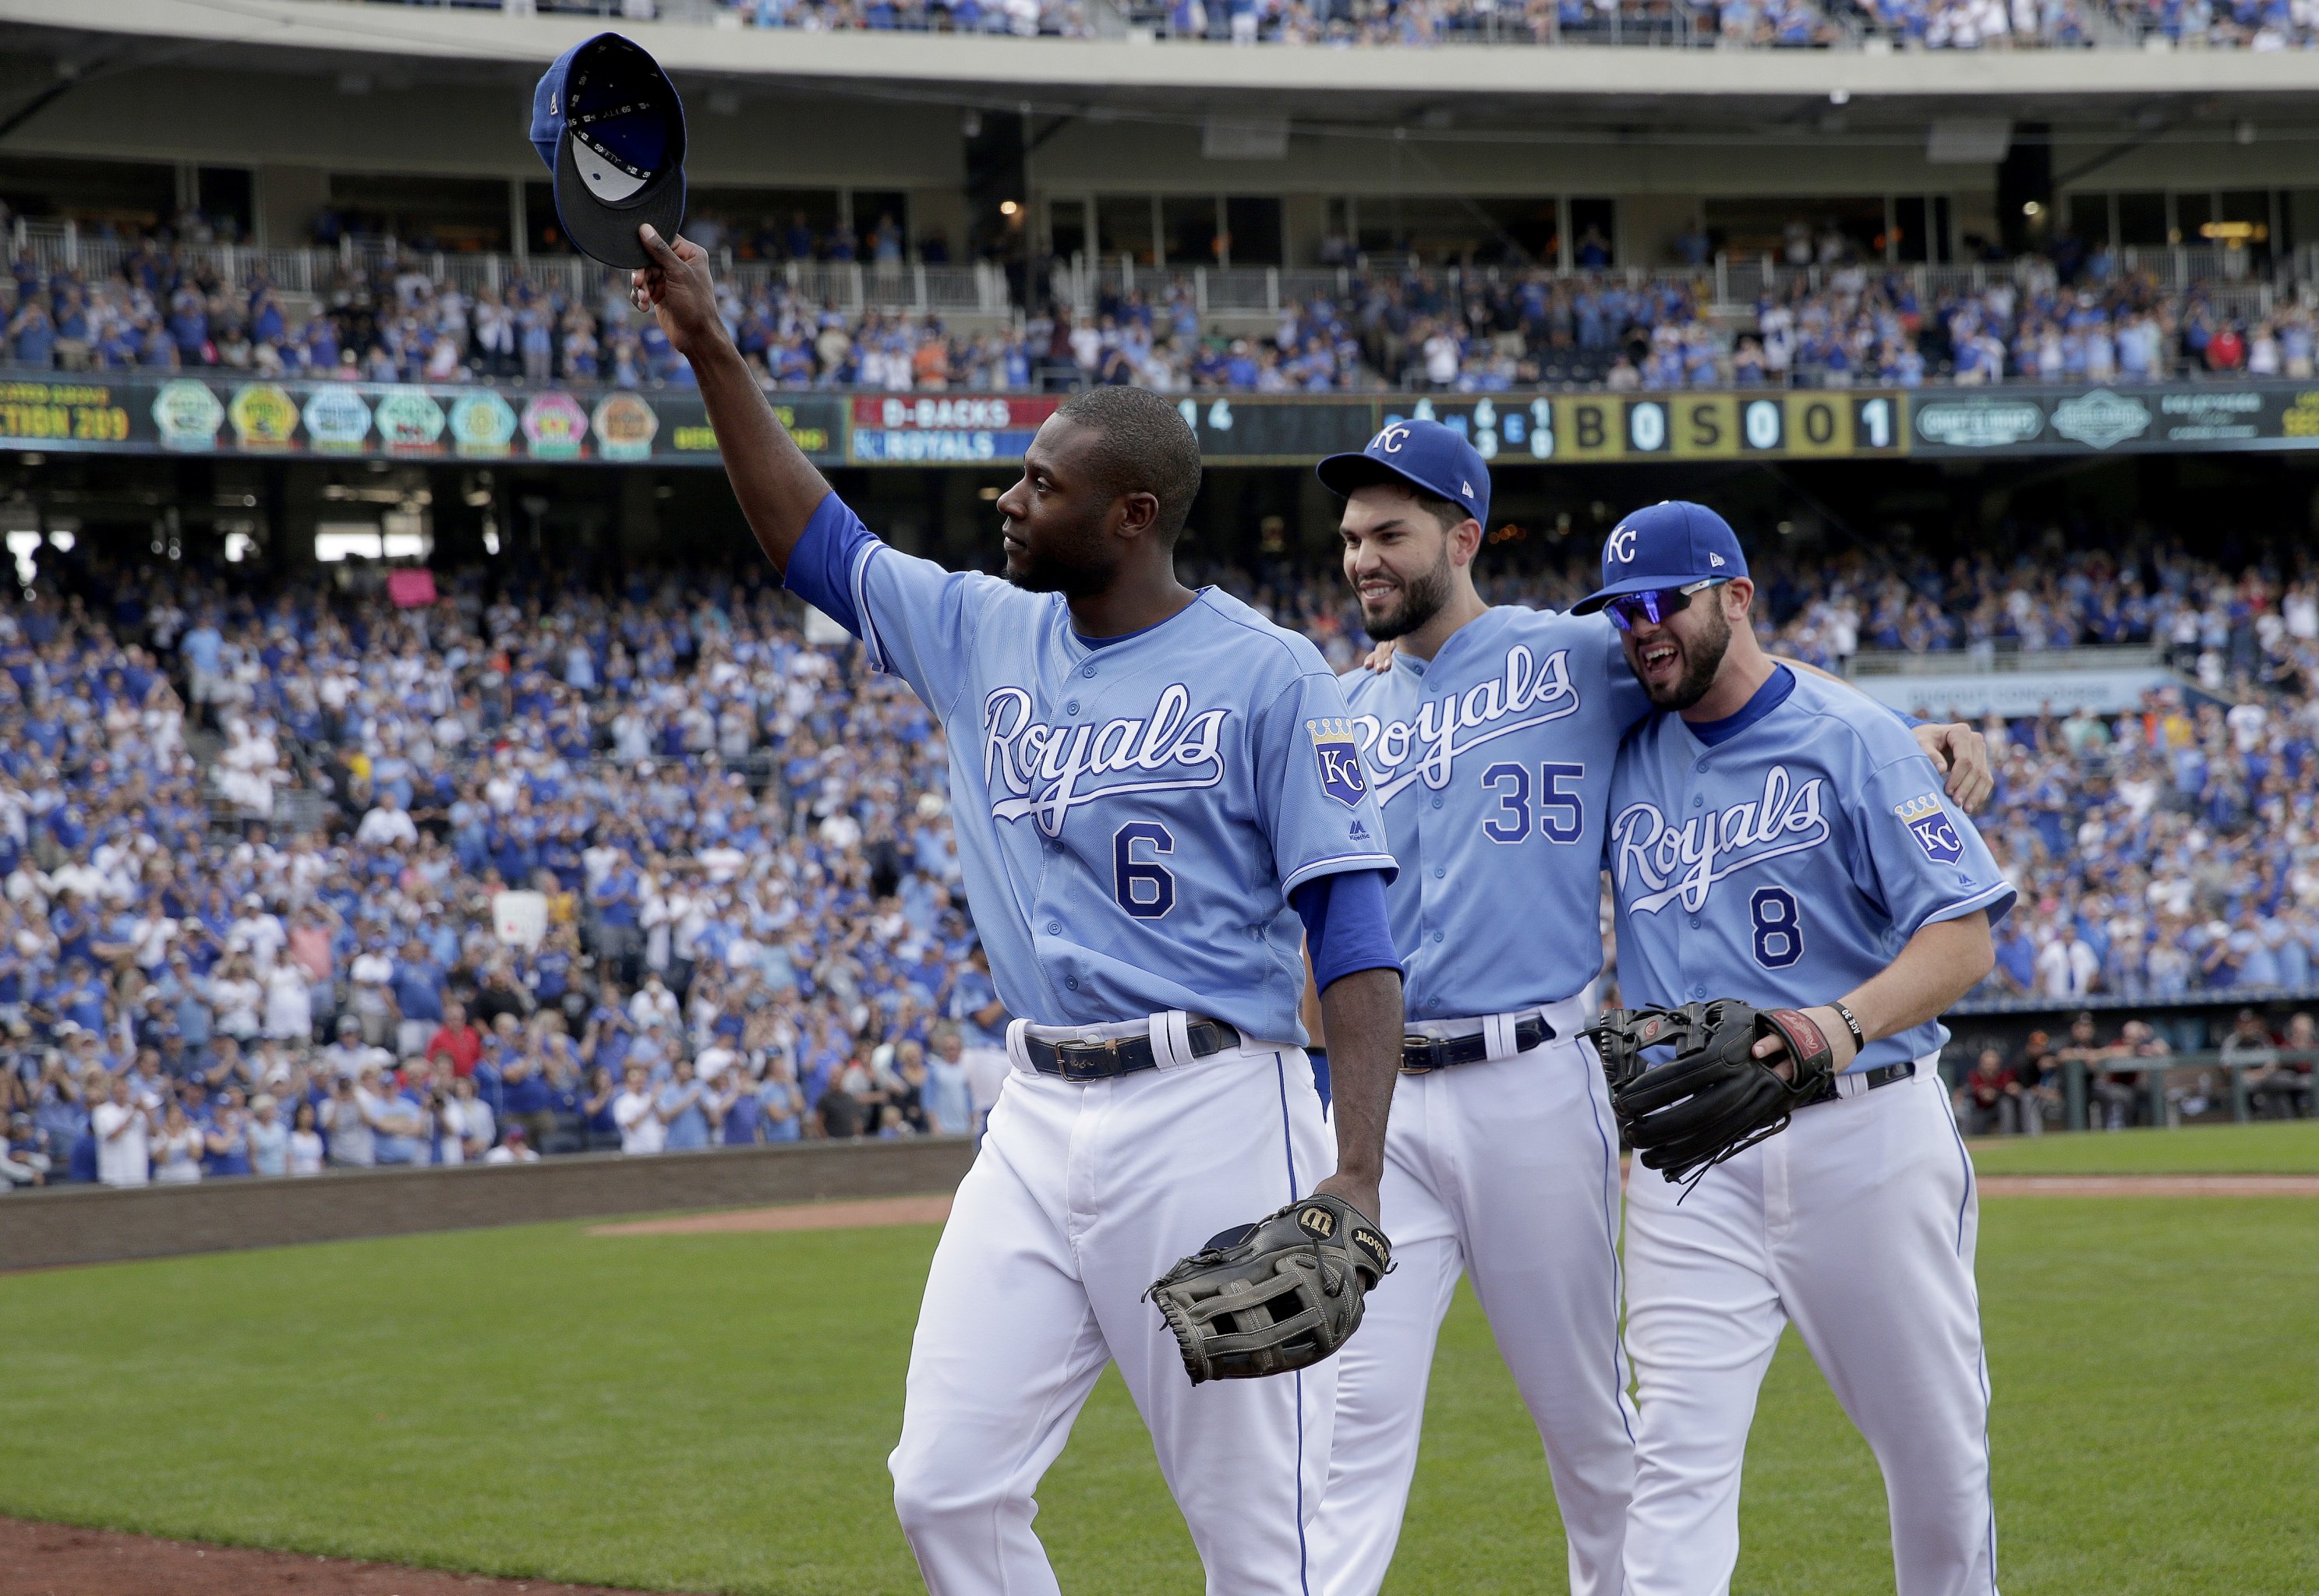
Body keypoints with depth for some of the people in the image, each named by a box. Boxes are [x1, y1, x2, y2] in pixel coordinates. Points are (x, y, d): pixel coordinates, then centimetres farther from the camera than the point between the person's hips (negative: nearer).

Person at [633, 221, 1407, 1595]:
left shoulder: (1269, 677, -7)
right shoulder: (986, 635, 12)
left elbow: (1355, 931, -12)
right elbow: (817, 543, 24)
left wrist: (1356, 1175, -21)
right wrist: (713, 353, 15)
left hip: (1211, 1116, -7)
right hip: (1039, 1117, 7)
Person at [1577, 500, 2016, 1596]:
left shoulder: (1850, 741, -3)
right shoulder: (1626, 758, 11)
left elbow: (1963, 935, -10)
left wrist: (1842, 1024, -28)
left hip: (1864, 1127, -3)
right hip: (1688, 1154, 3)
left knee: (1935, 1442, 8)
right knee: (1679, 1448, -9)